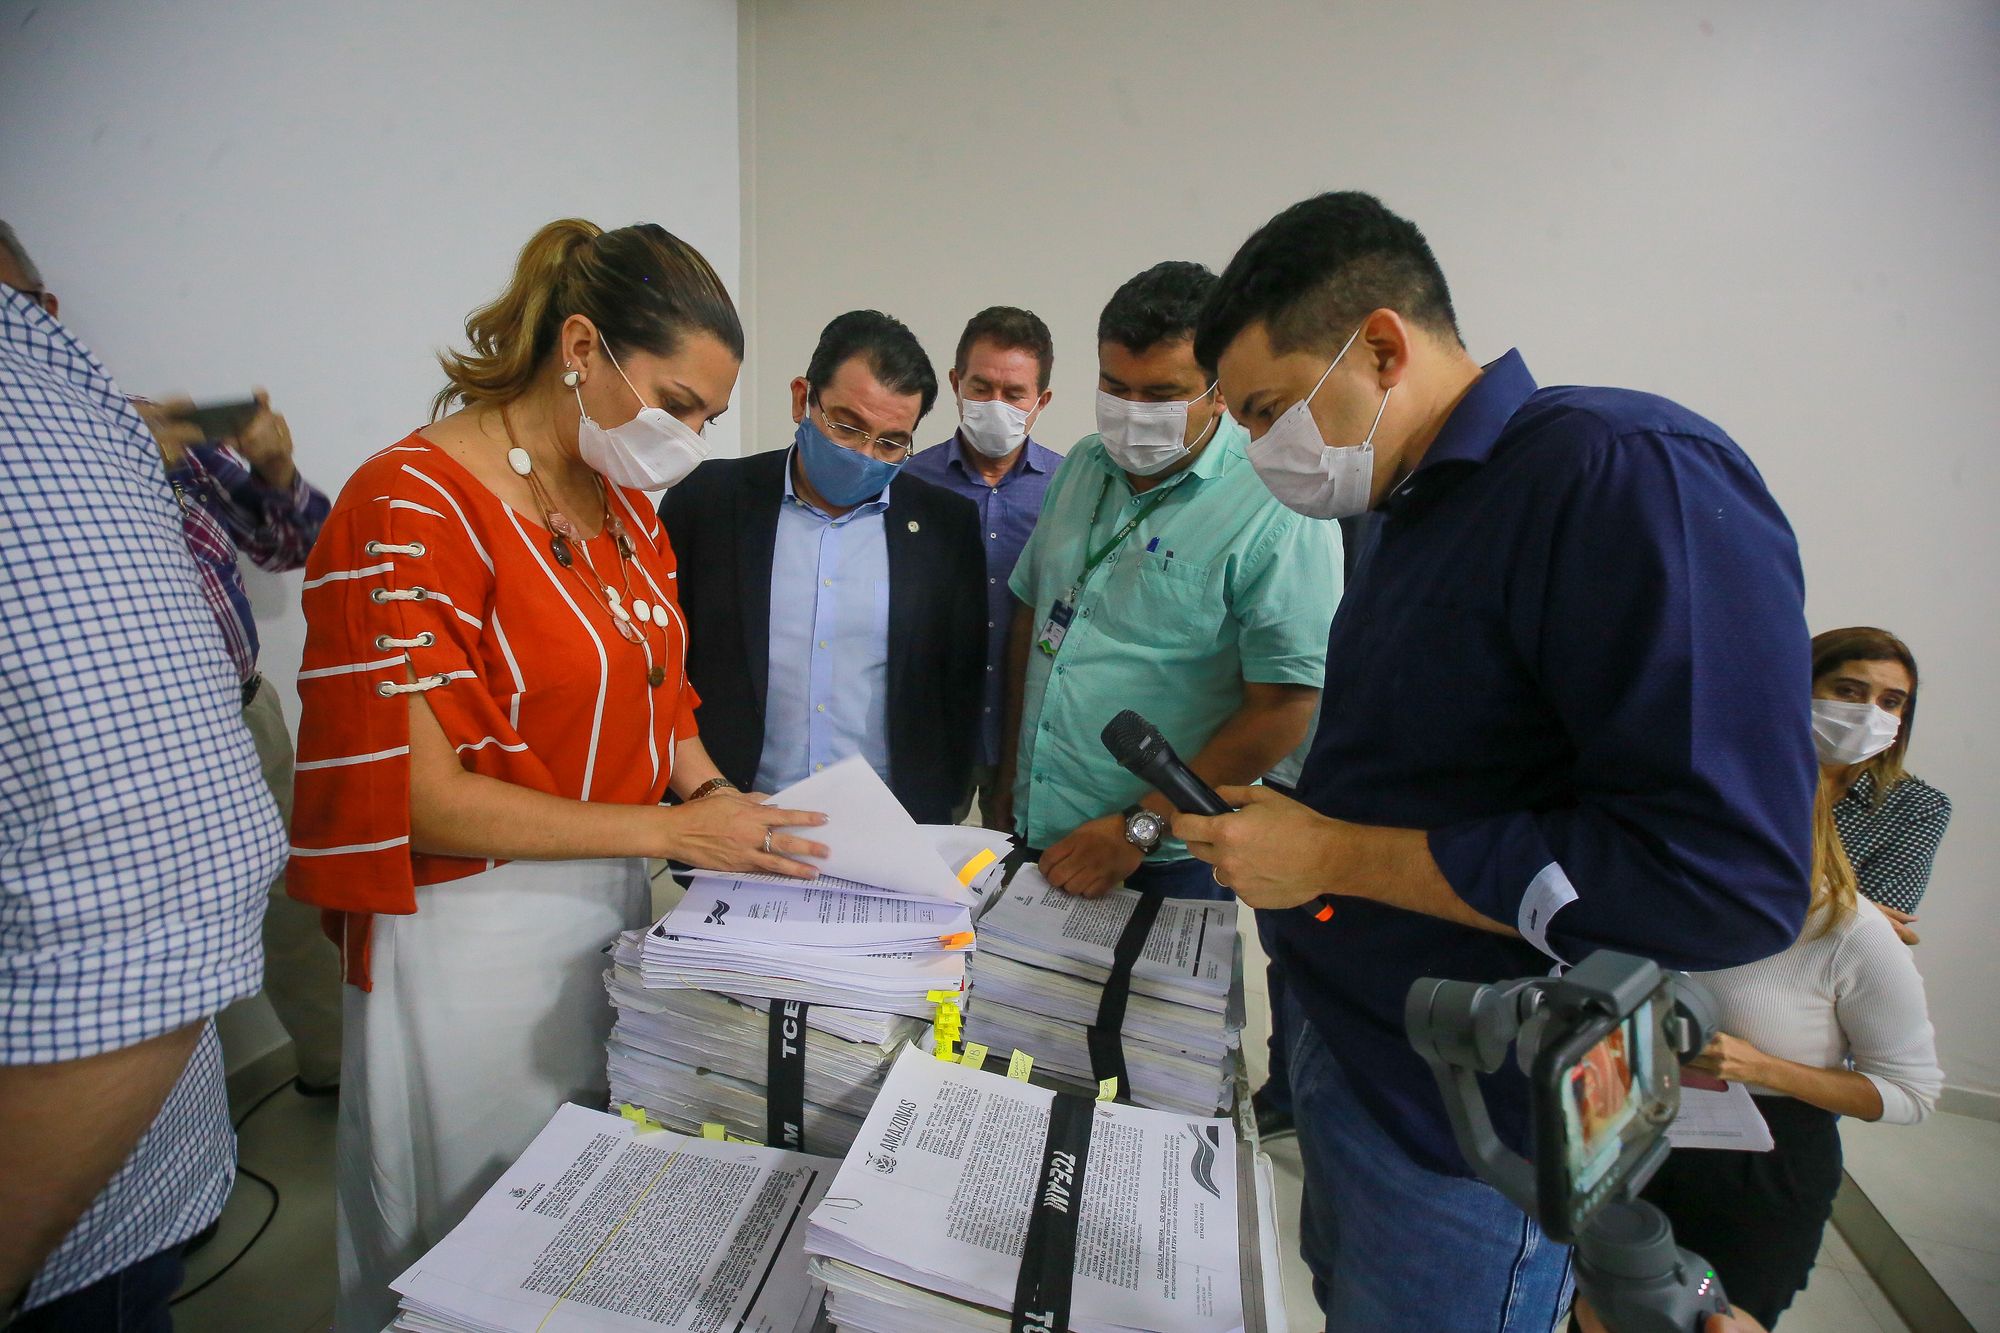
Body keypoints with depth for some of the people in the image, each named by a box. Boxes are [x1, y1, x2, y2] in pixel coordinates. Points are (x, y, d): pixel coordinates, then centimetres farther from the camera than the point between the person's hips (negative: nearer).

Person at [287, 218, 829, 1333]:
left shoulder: (626, 506, 6)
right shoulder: (416, 508, -17)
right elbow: (417, 796, -21)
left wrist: (722, 798, -5)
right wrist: (669, 832, -21)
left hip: (613, 903, 7)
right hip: (478, 924, -6)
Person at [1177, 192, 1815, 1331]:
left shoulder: (1632, 477, -22)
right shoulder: (1416, 510, 6)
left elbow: (1727, 879, -28)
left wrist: (1332, 856, -23)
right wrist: (1278, 820, 0)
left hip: (1469, 1132, -8)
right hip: (1344, 1049, 8)